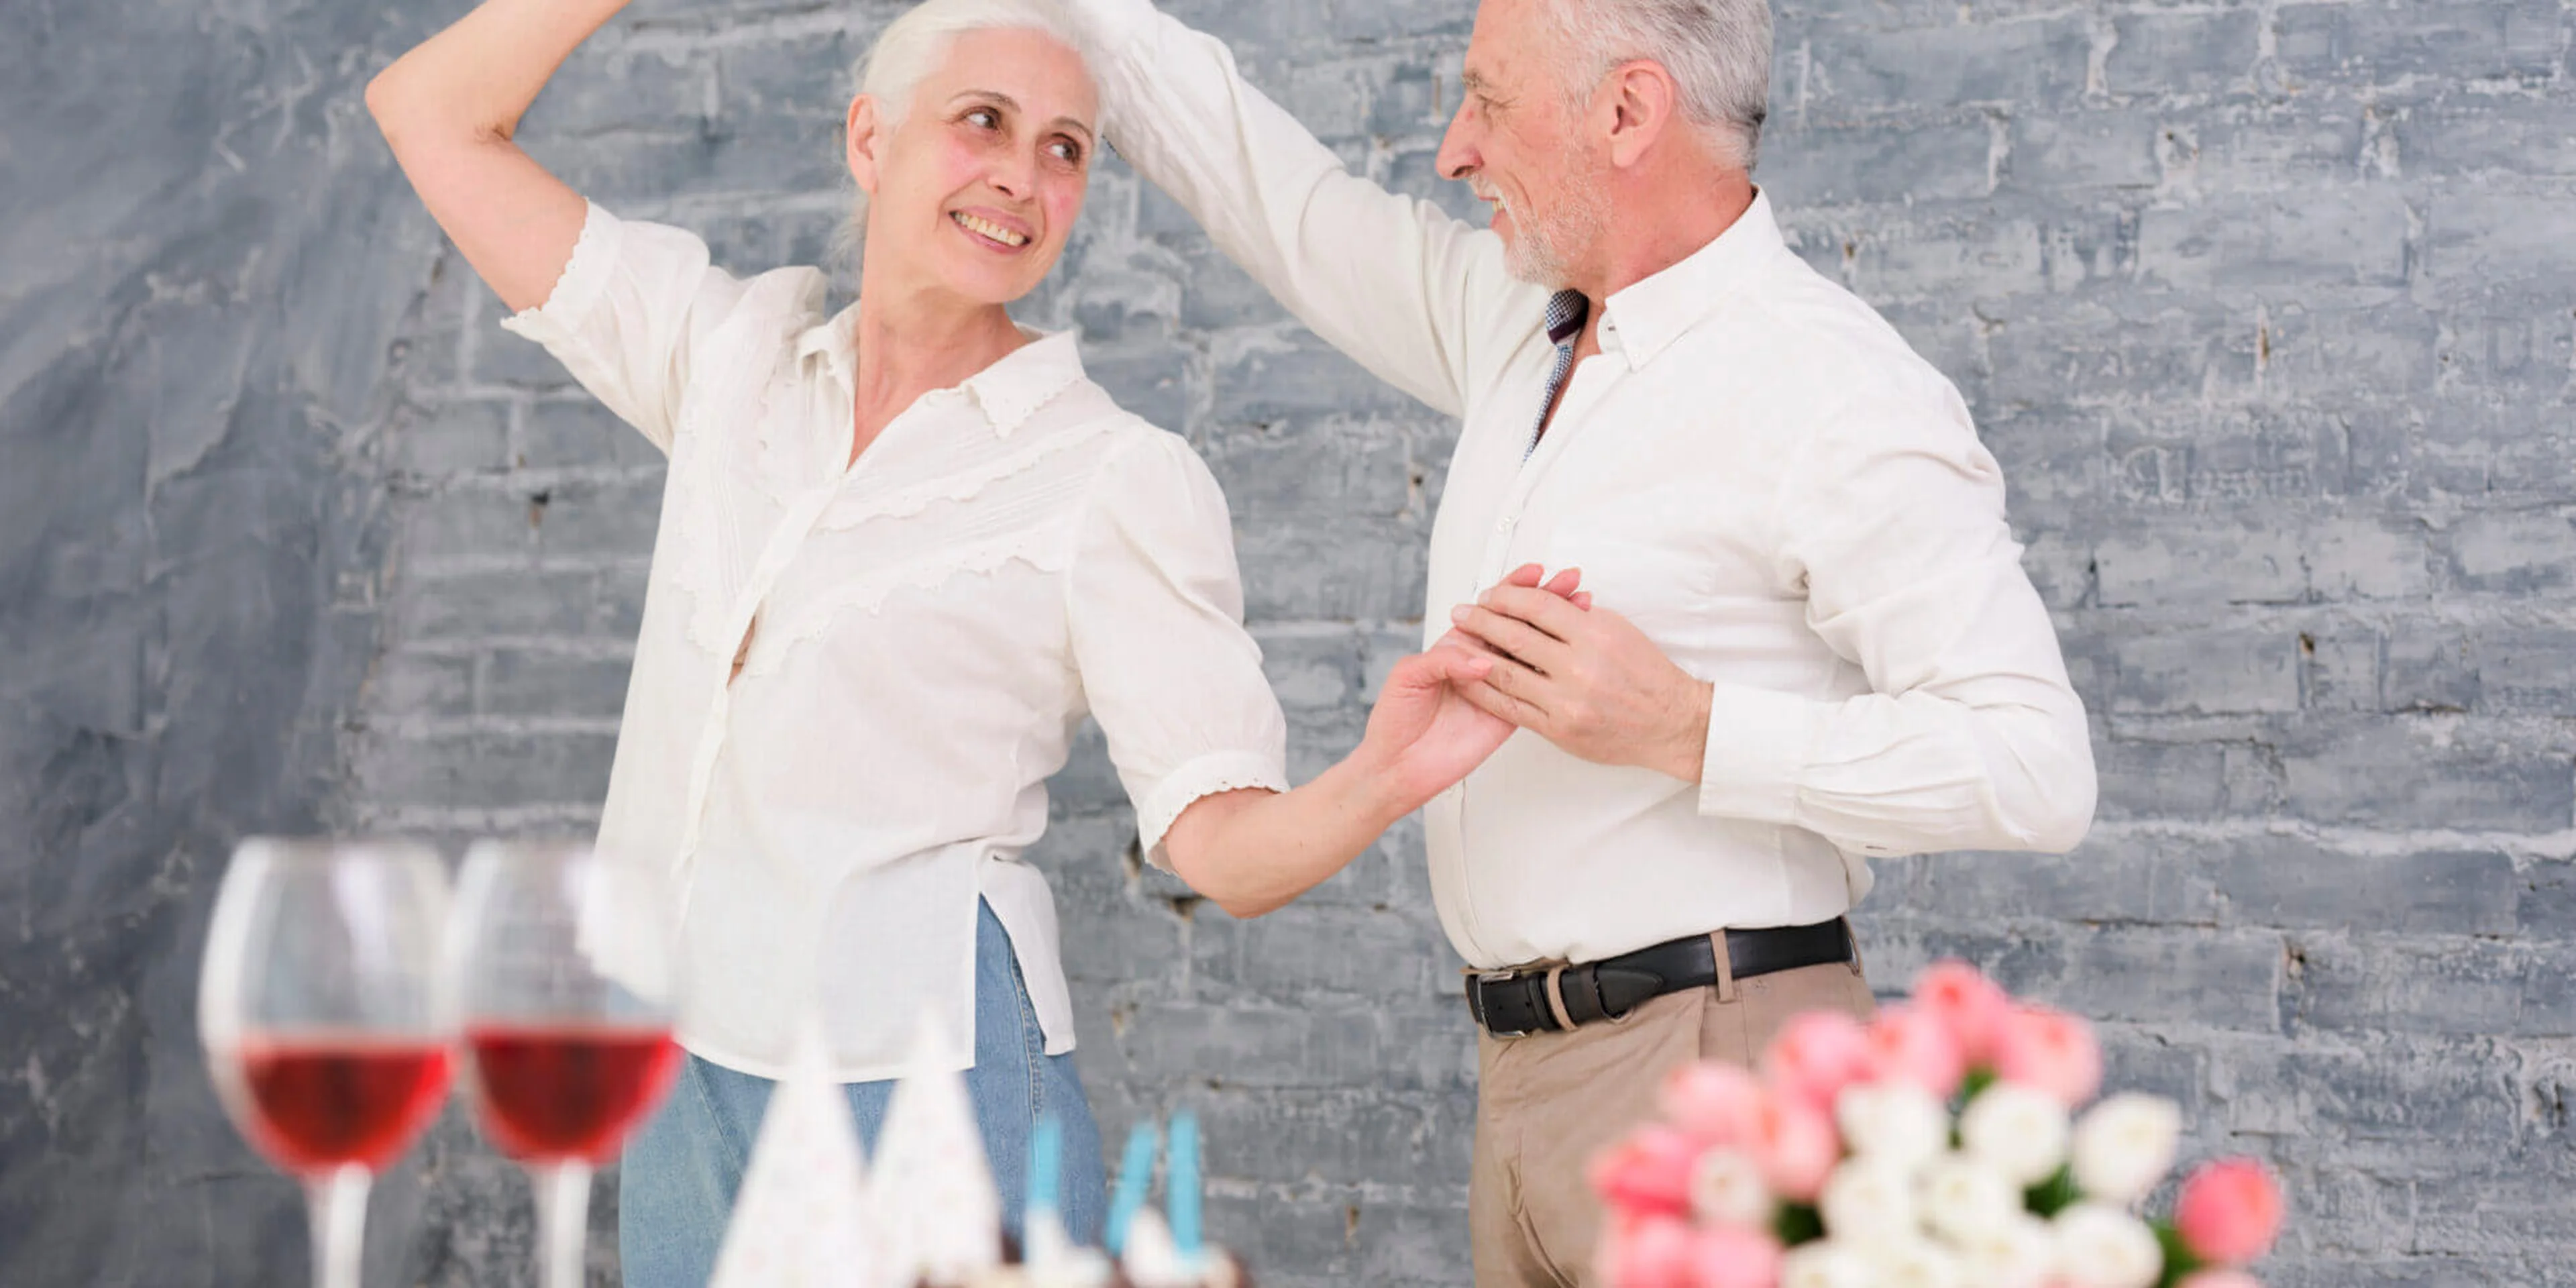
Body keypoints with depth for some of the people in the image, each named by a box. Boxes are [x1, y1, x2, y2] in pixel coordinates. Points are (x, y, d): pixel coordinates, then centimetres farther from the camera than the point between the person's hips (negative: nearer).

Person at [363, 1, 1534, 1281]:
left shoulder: (1114, 478, -6)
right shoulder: (730, 358, 7)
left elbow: (1225, 847, -11)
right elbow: (436, 112, 8)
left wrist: (1382, 779, -33)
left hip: (919, 1077, -4)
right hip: (686, 1088, 5)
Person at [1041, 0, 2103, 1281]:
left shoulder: (1841, 396, -13)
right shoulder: (1513, 326, 12)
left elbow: (2036, 767, -18)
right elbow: (1285, 203, 25)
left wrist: (1685, 728, -23)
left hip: (1711, 1075, -8)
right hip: (1530, 1071, 8)